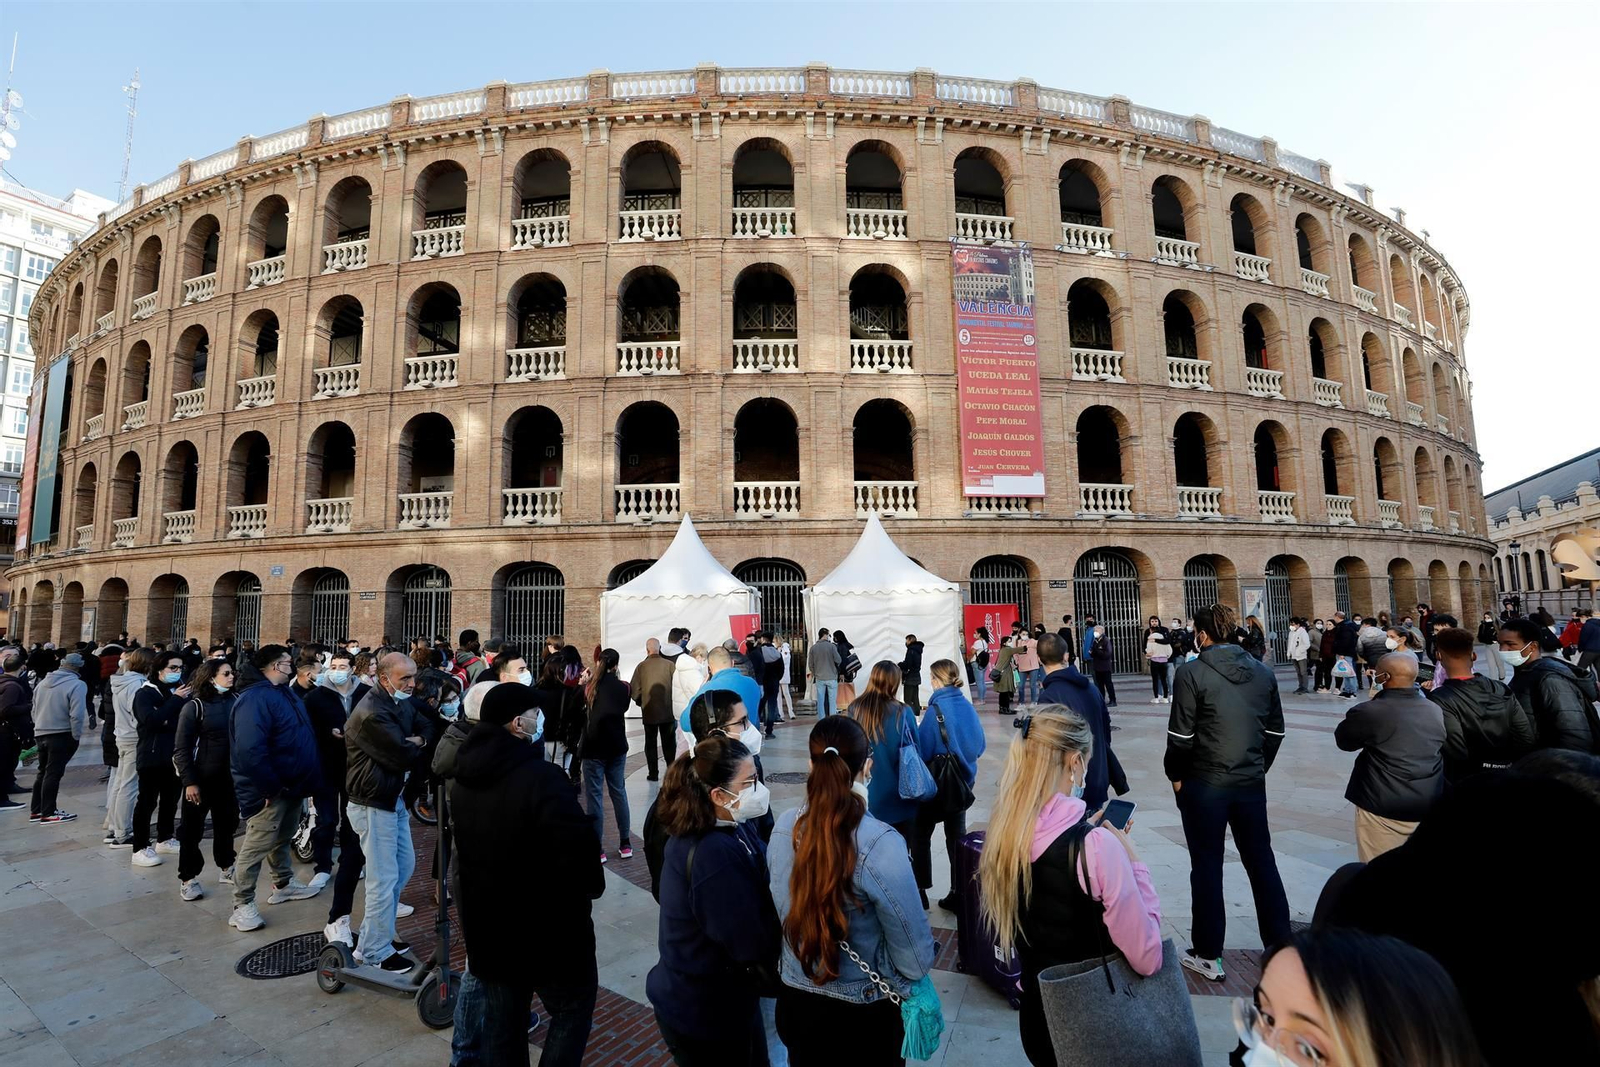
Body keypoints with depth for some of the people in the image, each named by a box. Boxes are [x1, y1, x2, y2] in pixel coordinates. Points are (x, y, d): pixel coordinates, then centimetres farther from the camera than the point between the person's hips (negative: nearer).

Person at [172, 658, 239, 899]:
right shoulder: (194, 706, -11)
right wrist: (189, 782, -14)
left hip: (228, 777, 4)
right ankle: (187, 878, 21)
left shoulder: (234, 702, 0)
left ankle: (225, 868, 32)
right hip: (201, 778, -4)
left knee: (227, 823, 15)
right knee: (192, 829, 7)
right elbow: (181, 748, -10)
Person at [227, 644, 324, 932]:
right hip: (271, 789, -9)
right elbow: (249, 750, -30)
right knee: (256, 846, 2)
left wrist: (303, 779, 16)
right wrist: (271, 787, -25)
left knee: (282, 839, 23)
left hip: (291, 784, 10)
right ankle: (243, 905, 14)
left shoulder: (285, 694, 10)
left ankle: (284, 884, 38)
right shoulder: (255, 698, -22)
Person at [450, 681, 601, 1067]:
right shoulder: (541, 777, -28)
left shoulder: (463, 779, 0)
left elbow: (466, 845, 10)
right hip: (548, 928, -7)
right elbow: (578, 845, -30)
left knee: (500, 1029, 22)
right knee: (574, 1006, 16)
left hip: (486, 926, 7)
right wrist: (592, 887, -11)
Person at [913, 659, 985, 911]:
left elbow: (922, 751, -19)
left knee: (921, 835, 12)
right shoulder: (968, 706, -4)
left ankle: (920, 890, 19)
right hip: (964, 780, 6)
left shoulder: (936, 710, -21)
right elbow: (980, 744, 5)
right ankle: (959, 894, 22)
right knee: (957, 835, 15)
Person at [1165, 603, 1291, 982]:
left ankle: (1208, 955, 18)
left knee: (1207, 867, 7)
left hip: (1204, 784, -4)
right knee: (1261, 862, 17)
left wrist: (1176, 775, 0)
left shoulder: (1192, 672, -14)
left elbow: (1181, 734, -15)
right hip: (1252, 782, 5)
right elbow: (1275, 729, 8)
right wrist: (1258, 767, 19)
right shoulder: (1262, 670, 2)